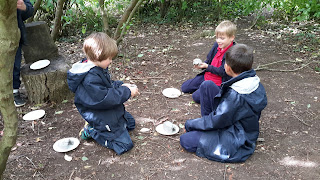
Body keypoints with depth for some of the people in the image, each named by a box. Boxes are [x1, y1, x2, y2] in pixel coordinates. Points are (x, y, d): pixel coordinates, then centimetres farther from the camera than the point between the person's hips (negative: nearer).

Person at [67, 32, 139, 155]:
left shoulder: (98, 68, 0)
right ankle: (92, 131, 3)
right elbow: (105, 99, -32)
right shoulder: (90, 79, -32)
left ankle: (95, 127, 19)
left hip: (111, 112, 10)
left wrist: (121, 85, -2)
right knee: (125, 144, -8)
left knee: (130, 123, 28)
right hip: (100, 116, -10)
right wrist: (127, 92, -24)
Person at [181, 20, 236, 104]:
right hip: (206, 76, 8)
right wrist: (201, 65, -10)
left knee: (196, 96, -21)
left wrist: (207, 66, -24)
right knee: (184, 87, 9)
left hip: (218, 83, -8)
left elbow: (222, 72, -23)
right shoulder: (217, 45, 0)